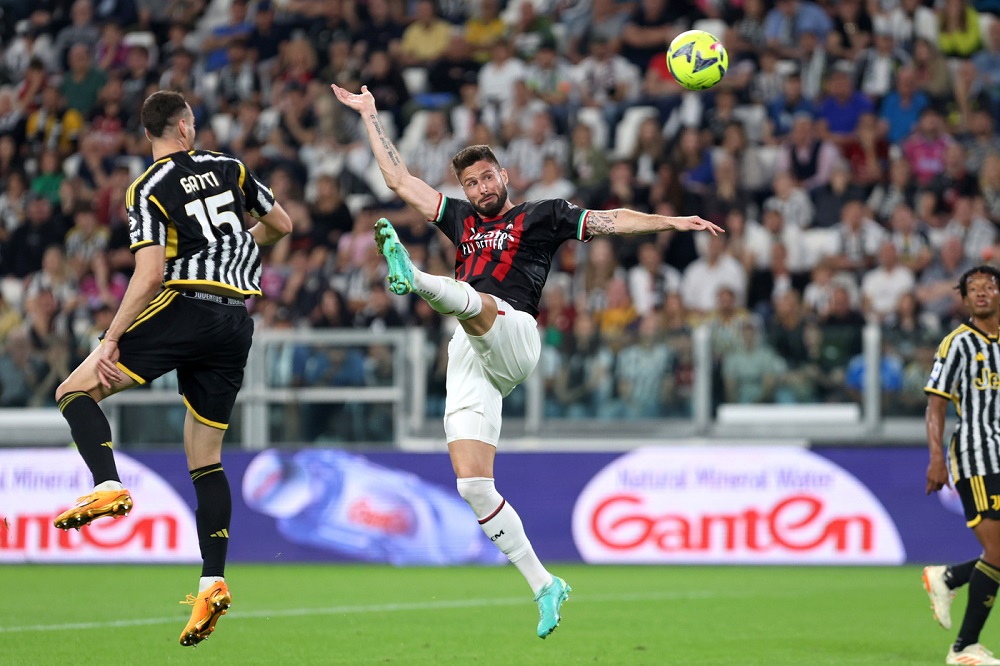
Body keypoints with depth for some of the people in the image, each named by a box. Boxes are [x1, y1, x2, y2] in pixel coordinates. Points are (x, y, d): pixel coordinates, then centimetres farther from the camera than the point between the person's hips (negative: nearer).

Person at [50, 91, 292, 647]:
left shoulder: (148, 190, -5)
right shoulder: (230, 168, 10)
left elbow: (152, 273, -14)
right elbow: (281, 224, 20)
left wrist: (111, 340, -10)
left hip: (184, 309, -5)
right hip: (236, 321, 5)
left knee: (76, 393, 2)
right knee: (206, 459, 10)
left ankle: (109, 486, -23)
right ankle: (213, 584, 0)